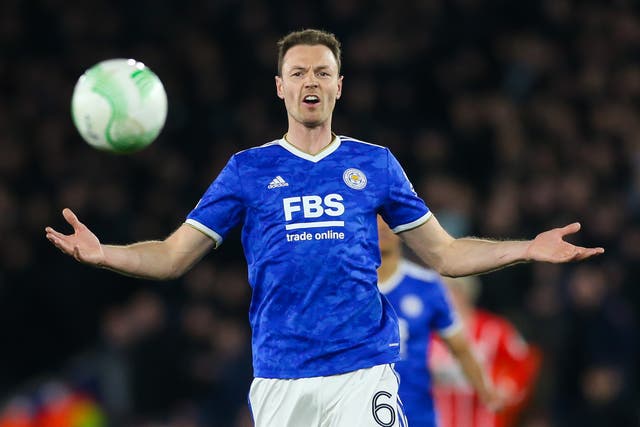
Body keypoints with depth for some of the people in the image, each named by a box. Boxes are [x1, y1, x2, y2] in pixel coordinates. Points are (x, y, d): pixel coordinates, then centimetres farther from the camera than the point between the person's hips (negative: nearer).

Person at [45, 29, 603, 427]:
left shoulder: (375, 163, 11)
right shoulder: (248, 168, 9)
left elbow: (444, 254, 15)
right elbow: (173, 257, 7)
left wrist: (529, 250, 3)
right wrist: (101, 254, -10)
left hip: (363, 370, 0)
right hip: (279, 373, 0)